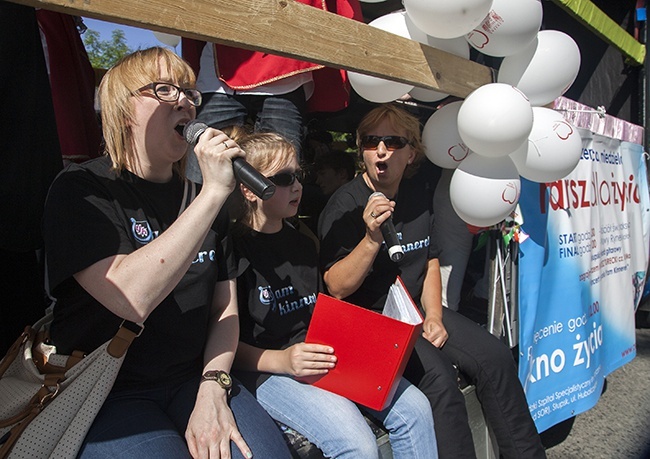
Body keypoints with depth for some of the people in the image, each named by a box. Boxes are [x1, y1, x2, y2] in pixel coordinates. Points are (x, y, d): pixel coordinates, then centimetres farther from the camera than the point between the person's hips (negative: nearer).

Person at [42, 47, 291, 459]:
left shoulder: (198, 197, 9)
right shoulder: (81, 189, -8)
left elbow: (225, 307, 6)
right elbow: (131, 298, -25)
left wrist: (212, 390, -9)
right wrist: (214, 192, -25)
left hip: (192, 378, 4)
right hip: (106, 392, -3)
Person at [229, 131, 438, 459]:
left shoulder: (303, 244, 16)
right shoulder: (234, 247, -9)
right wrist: (282, 361, -23)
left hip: (325, 357, 7)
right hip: (264, 368, -7)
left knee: (414, 407, -8)